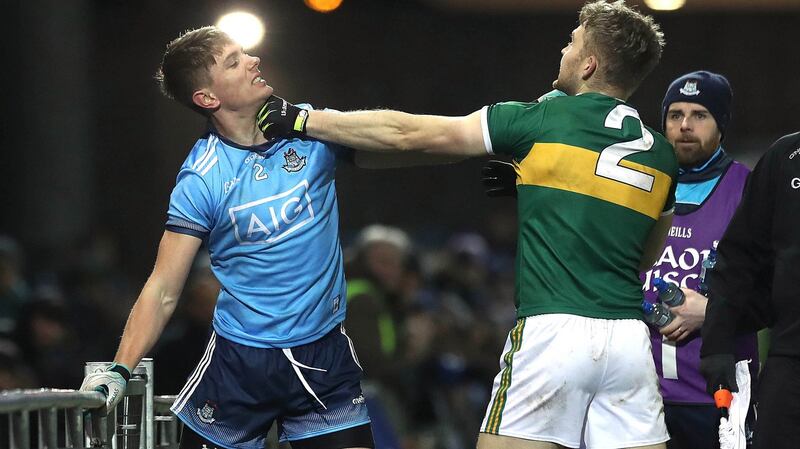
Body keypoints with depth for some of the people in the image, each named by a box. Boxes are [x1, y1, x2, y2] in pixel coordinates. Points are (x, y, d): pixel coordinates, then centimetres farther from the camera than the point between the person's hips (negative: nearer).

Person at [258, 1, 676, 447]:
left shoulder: (541, 121, 1)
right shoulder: (661, 154, 13)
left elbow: (407, 134, 5)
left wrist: (302, 121, 14)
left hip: (552, 331, -4)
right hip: (630, 341, 5)